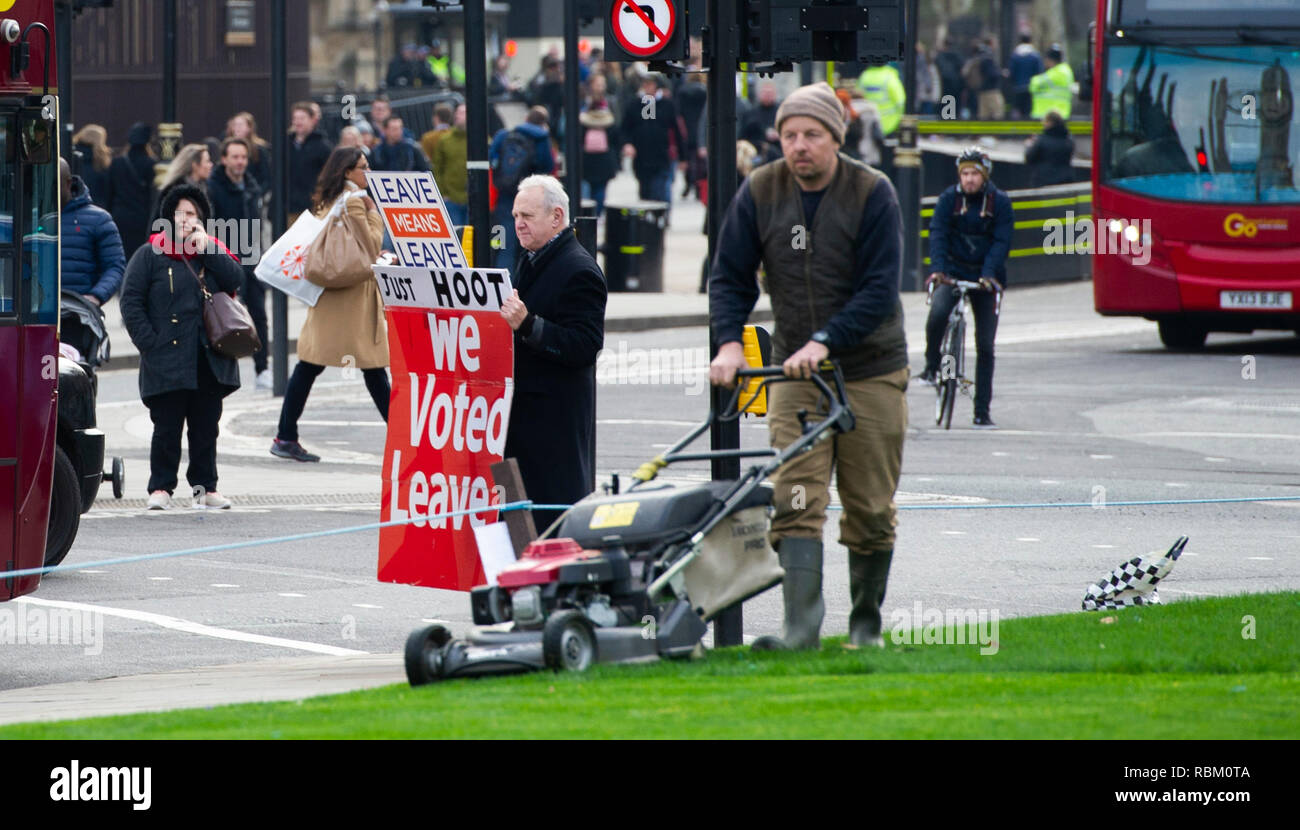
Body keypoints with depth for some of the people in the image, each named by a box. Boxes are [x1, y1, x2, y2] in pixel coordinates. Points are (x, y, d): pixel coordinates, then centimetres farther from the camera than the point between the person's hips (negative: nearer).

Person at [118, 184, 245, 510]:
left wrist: (207, 249, -9)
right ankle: (160, 487, 5)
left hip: (209, 359, 3)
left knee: (206, 427, 8)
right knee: (167, 427, -1)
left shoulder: (214, 253, 12)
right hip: (168, 360, -3)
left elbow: (236, 281, -4)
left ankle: (205, 486, 15)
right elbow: (131, 302, -3)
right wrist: (149, 344, -11)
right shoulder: (150, 255, 1)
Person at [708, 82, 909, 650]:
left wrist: (824, 342, -26)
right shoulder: (760, 192, -1)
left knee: (870, 510, 5)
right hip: (794, 370, 2)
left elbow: (879, 290, -16)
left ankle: (866, 621, 20)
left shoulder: (872, 193, -10)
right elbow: (730, 276, 4)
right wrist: (729, 341, -12)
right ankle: (801, 625, -21)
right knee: (795, 500, -13)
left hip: (870, 371, -2)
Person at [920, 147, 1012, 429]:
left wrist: (989, 274, -25)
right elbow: (938, 234, -12)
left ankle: (982, 413, 6)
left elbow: (1001, 242, -10)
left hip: (986, 278, 0)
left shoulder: (999, 202, -3)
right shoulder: (949, 199, -2)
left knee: (985, 346, -1)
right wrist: (938, 268, -28)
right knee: (937, 314, -31)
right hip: (953, 272, 0)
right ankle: (931, 365, -4)